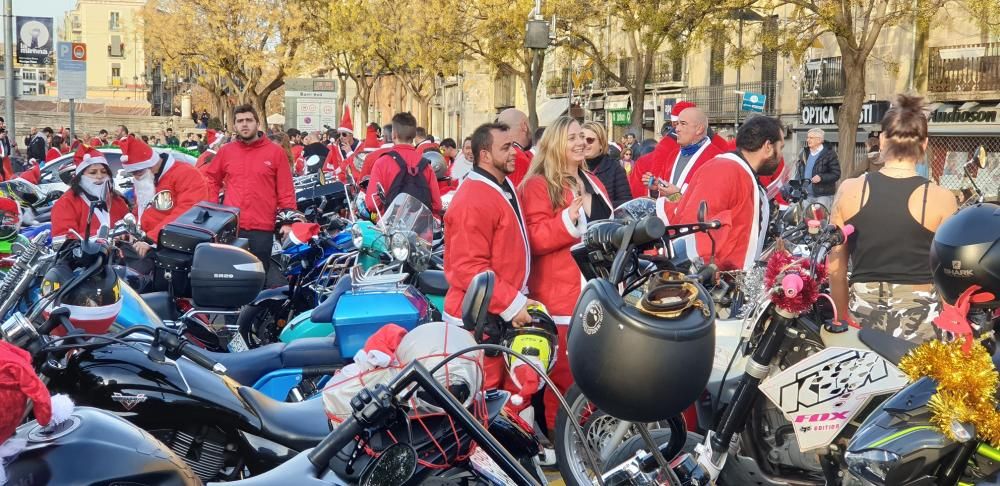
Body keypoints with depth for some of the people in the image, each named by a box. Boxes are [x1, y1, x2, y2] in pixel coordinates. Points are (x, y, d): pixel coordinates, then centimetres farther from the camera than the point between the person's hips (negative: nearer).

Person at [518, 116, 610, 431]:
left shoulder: (592, 183, 17)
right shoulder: (539, 185, -7)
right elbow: (534, 239, -17)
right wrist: (569, 219, -28)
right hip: (562, 295, -8)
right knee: (565, 375, -6)